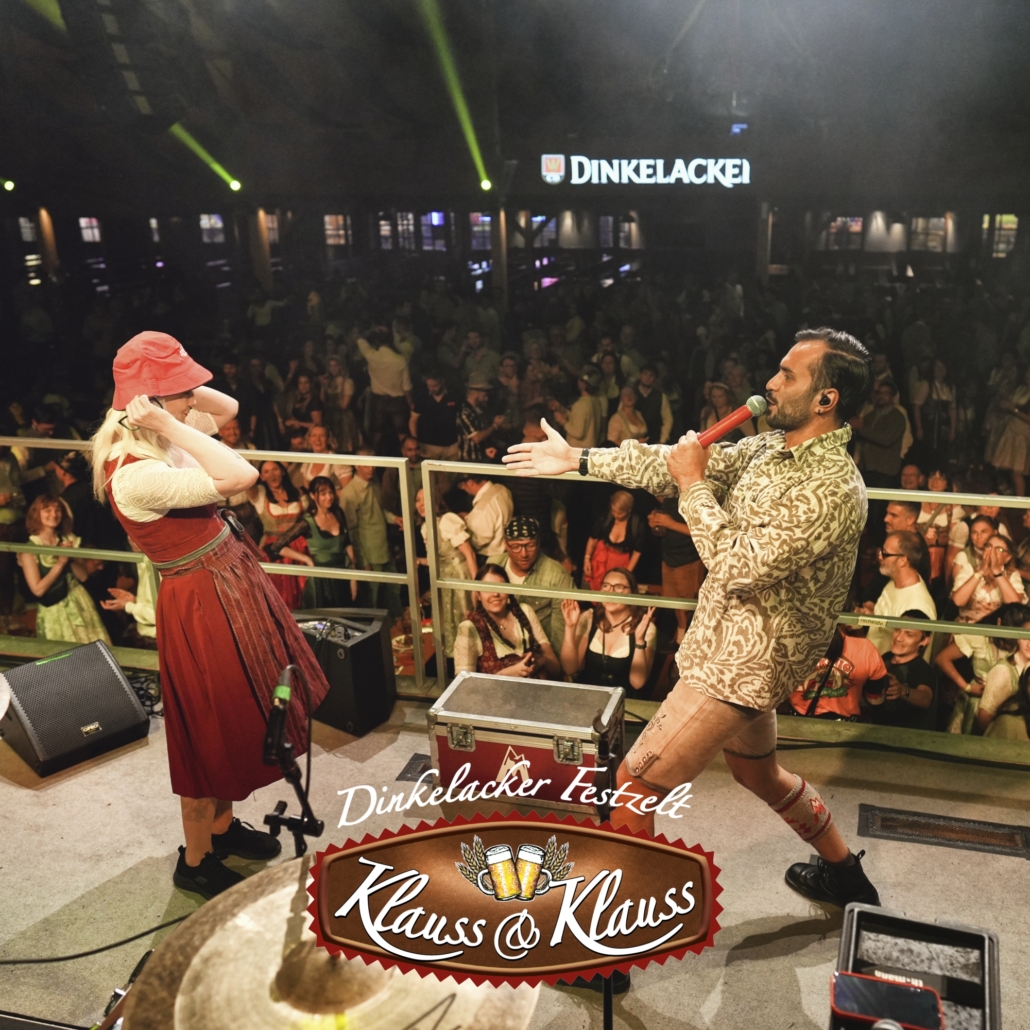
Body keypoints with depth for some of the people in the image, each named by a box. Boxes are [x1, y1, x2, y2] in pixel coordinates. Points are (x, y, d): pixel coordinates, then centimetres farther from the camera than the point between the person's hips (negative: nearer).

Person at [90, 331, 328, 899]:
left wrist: (176, 398, -3)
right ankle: (195, 862, 30)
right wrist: (168, 422, -32)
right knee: (213, 731, 8)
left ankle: (222, 824, 45)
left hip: (233, 582, 9)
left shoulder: (162, 440, -2)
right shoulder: (134, 475, -28)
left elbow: (228, 408, 15)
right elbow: (240, 476, -37)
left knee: (240, 718, 23)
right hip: (203, 603, -9)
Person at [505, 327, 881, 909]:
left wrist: (694, 485, -21)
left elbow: (737, 567, -29)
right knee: (759, 772, 28)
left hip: (742, 664, -9)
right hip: (736, 647, 10)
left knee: (638, 781, -3)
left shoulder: (833, 490, -26)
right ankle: (845, 874, 49)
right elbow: (675, 465, 5)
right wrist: (578, 459, 4)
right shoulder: (772, 447, 1)